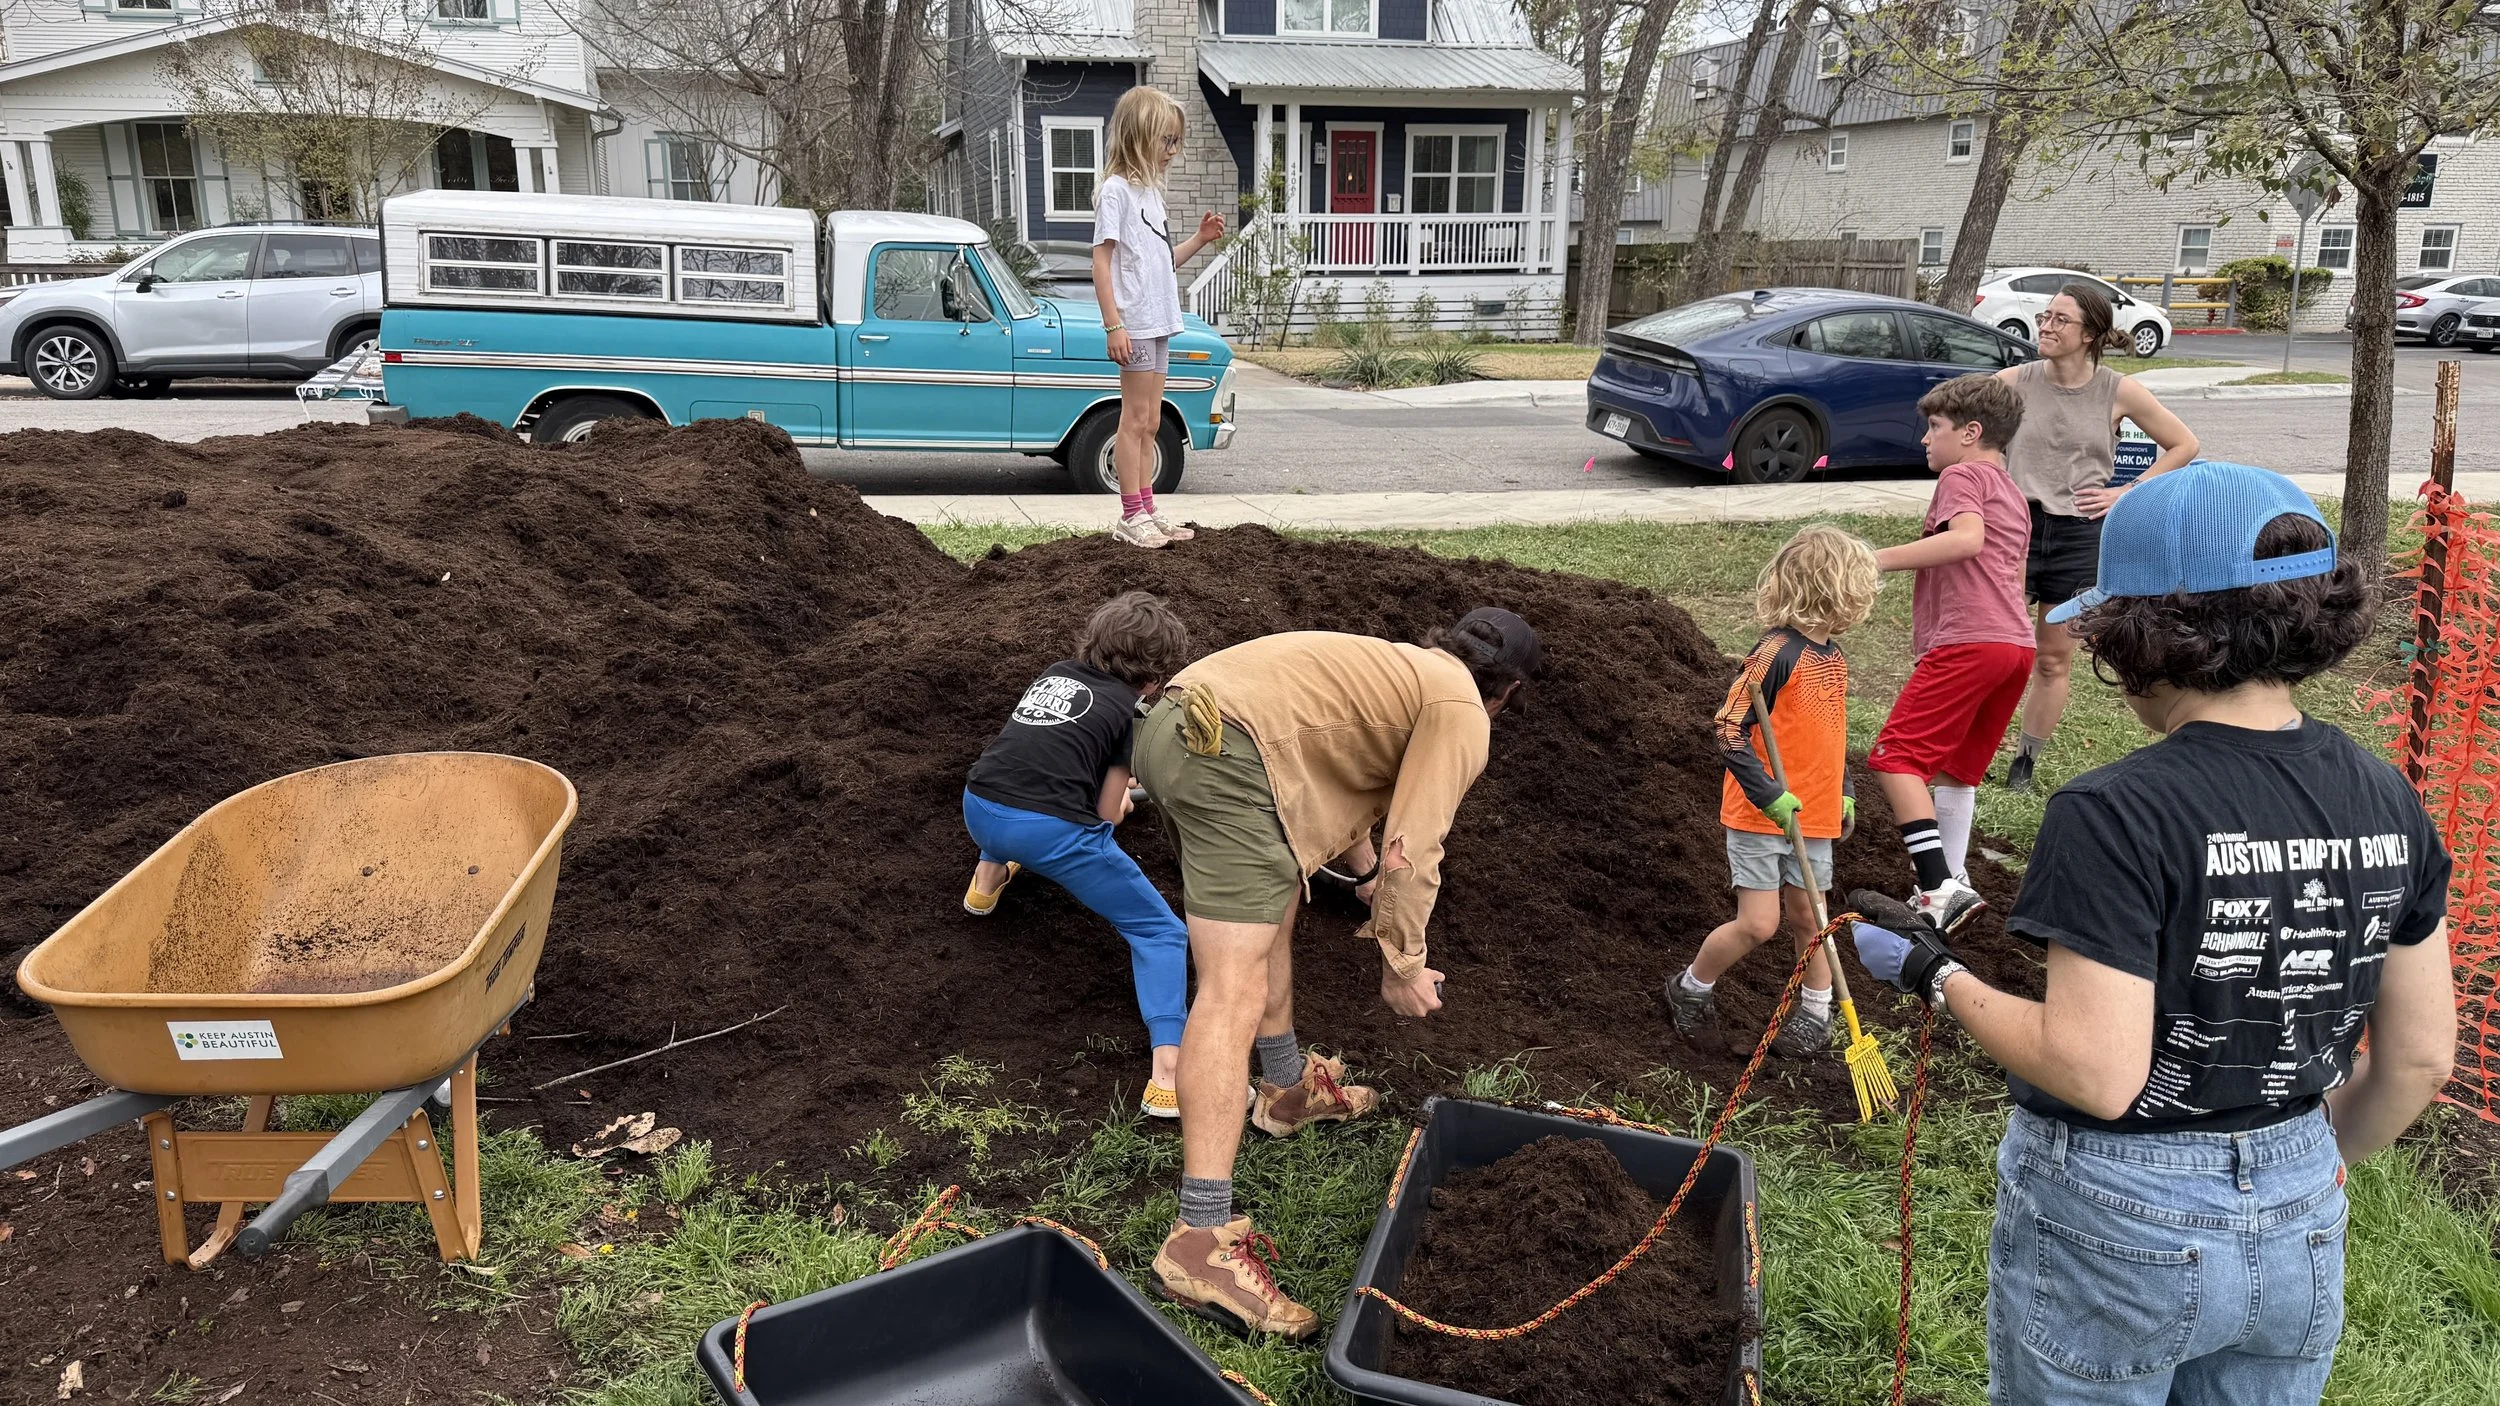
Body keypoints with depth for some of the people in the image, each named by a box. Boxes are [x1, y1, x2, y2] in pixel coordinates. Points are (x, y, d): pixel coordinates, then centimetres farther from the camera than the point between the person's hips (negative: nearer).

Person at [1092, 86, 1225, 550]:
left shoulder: (1150, 191, 17)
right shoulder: (1116, 190, -10)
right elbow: (1101, 260, -15)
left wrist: (1200, 240, 9)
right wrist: (1113, 325, -21)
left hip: (1158, 322, 9)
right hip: (1135, 324, -9)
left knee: (1150, 423, 11)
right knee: (1135, 420, -5)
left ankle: (1147, 511, 17)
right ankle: (1131, 517, 1)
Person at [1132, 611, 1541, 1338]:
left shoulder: (1400, 666, 33)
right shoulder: (1462, 713, 6)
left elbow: (1345, 785, 46)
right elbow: (1414, 846, -3)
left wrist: (1372, 891, 57)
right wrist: (1402, 963, 8)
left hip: (1173, 724, 10)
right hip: (1230, 755, -10)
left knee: (1270, 911, 29)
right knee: (1234, 994, -13)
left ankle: (1288, 1086, 46)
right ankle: (1203, 1239, -17)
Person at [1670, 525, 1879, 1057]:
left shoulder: (1834, 656, 7)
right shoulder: (1777, 652, -19)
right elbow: (1728, 730, -21)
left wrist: (1844, 793, 18)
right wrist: (1771, 795, -24)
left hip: (1812, 815, 7)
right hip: (1760, 815, -7)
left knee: (1809, 917, 14)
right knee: (1758, 924, -4)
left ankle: (1816, 1016, 28)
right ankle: (1689, 991, 17)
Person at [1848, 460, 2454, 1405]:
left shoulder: (2116, 817, -24)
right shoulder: (2386, 802, -4)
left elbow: (2098, 1074, -25)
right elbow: (2420, 1056, 4)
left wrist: (1935, 975, -12)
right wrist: (2319, 1167, 20)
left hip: (2112, 1227, -5)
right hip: (2299, 1232, 6)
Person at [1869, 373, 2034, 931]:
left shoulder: (1963, 476, 0)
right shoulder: (2013, 494, 29)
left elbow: (1968, 538, -21)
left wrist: (1879, 559, -23)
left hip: (1968, 642, -10)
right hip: (2017, 642, 10)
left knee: (1895, 759, -10)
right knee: (1956, 768, 18)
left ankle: (1941, 889, -20)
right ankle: (1949, 884, 21)